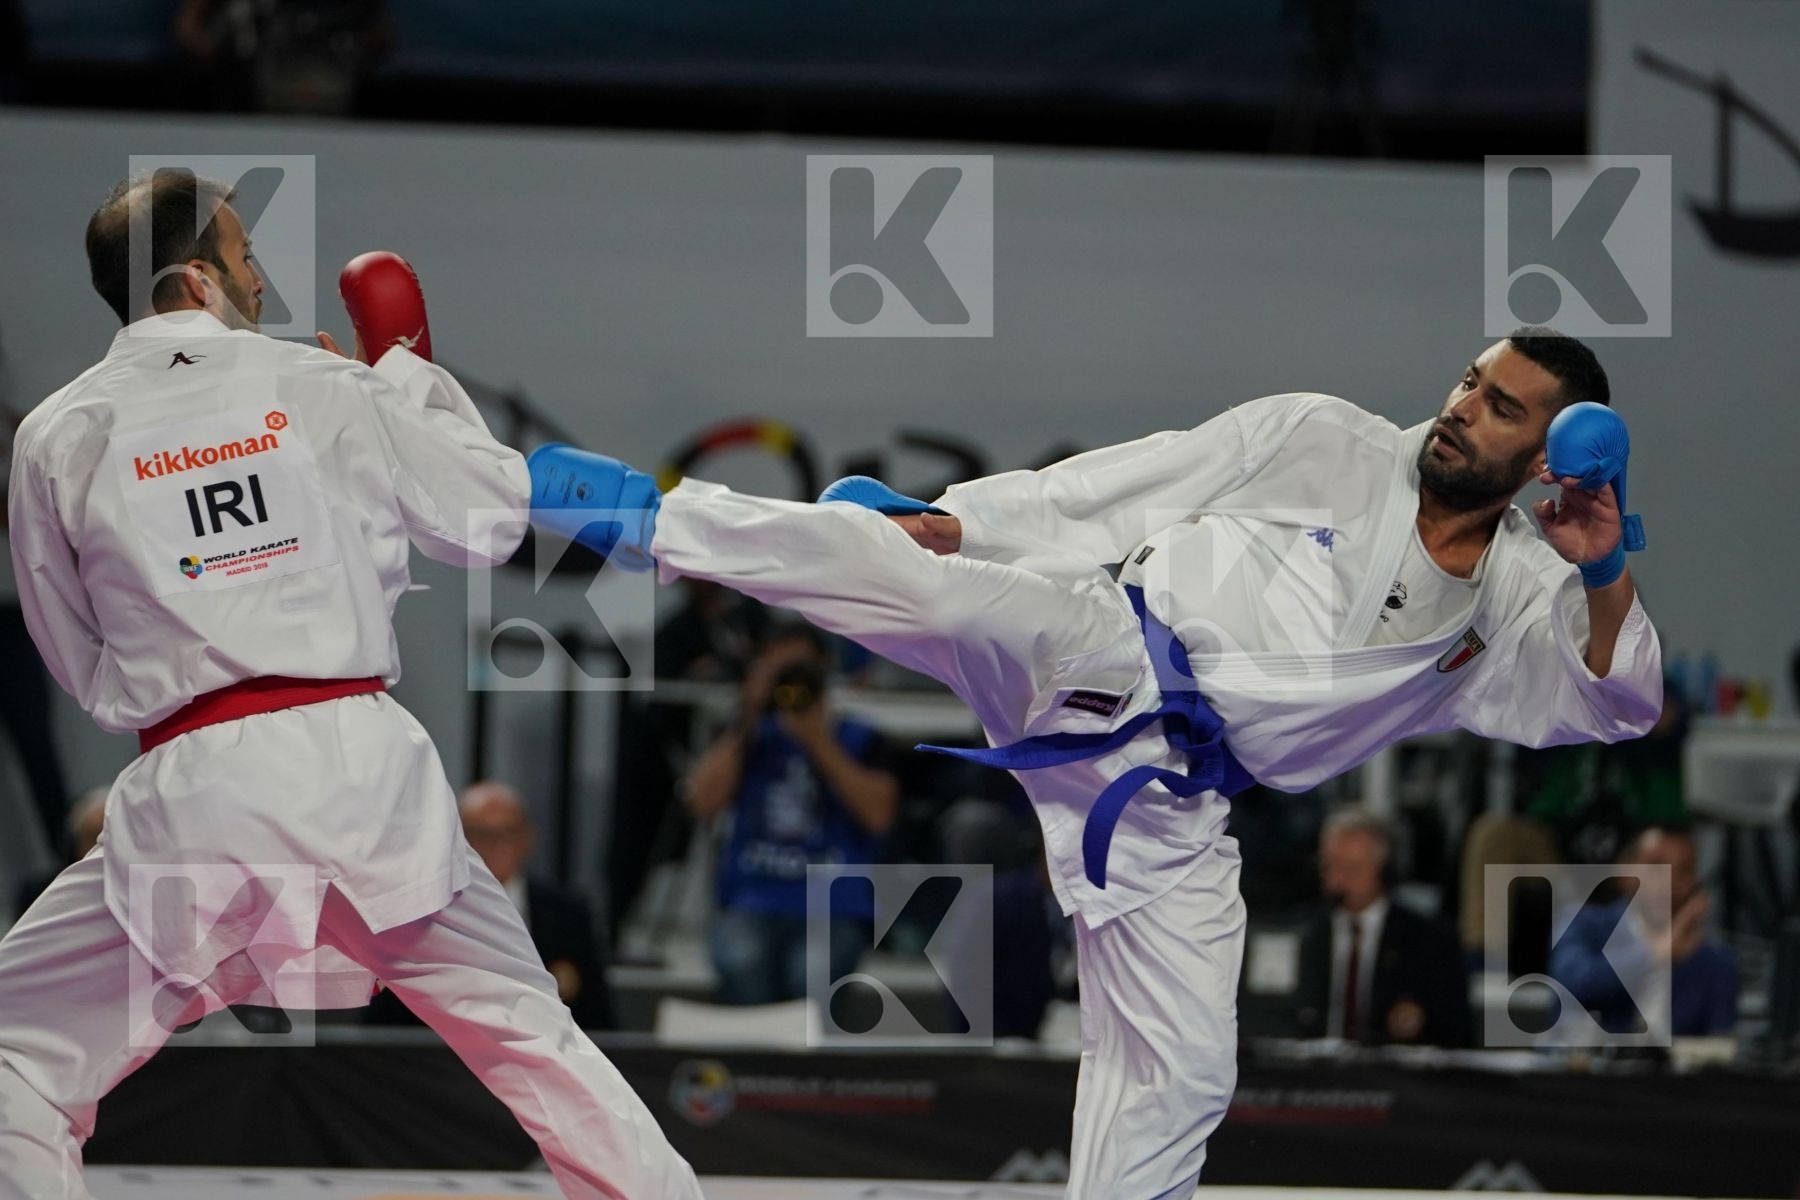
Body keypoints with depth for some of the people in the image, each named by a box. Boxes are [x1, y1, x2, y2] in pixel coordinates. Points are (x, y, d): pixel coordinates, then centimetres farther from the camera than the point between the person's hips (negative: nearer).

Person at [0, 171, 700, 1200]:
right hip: (362, 764, 2)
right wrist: (413, 376, 31)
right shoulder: (323, 390, 5)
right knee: (531, 1030, 18)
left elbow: (83, 665, 13)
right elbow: (495, 513, 17)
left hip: (192, 791, -2)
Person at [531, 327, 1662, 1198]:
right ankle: (645, 514, -25)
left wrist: (1607, 572, -13)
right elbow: (1119, 486, 4)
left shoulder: (1514, 600, 13)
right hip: (1092, 655, -4)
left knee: (1182, 1079, 0)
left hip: (1172, 800, 4)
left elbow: (1617, 704, 4)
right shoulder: (1323, 442, 5)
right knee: (924, 585, -31)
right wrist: (946, 520, -4)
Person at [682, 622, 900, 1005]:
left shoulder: (860, 741, 10)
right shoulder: (751, 739, 14)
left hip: (834, 907, -1)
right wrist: (746, 722, -3)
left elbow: (879, 814, -7)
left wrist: (820, 743, -11)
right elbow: (703, 802, 0)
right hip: (754, 905, 1)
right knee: (742, 965, -34)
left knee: (809, 975, -35)